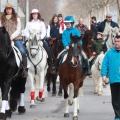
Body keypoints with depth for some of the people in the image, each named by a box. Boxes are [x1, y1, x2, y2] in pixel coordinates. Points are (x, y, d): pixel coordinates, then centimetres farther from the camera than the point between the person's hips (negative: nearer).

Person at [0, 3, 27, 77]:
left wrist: (12, 36, -14)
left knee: (23, 52, -23)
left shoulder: (16, 19, 8)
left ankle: (25, 69, -15)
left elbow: (18, 30, 1)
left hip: (16, 39, -2)